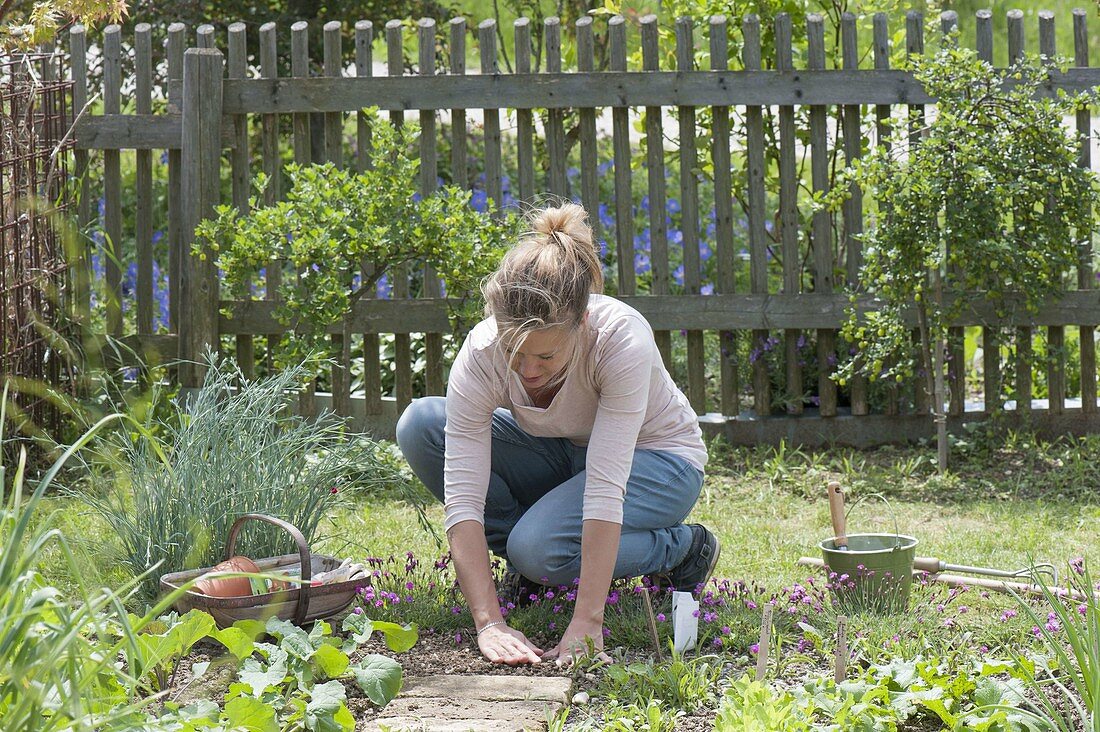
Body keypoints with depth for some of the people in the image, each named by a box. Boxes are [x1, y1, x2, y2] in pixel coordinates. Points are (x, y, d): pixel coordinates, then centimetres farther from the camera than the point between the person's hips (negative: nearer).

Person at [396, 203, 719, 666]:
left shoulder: (623, 340, -36)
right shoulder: (481, 354, -28)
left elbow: (605, 490, -40)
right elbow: (462, 497, -32)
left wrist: (586, 622, -42)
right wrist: (489, 622, -41)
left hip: (655, 459, -4)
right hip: (561, 455, 4)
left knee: (539, 549, -32)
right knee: (420, 425, -19)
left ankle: (682, 550, -3)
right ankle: (529, 572, -3)